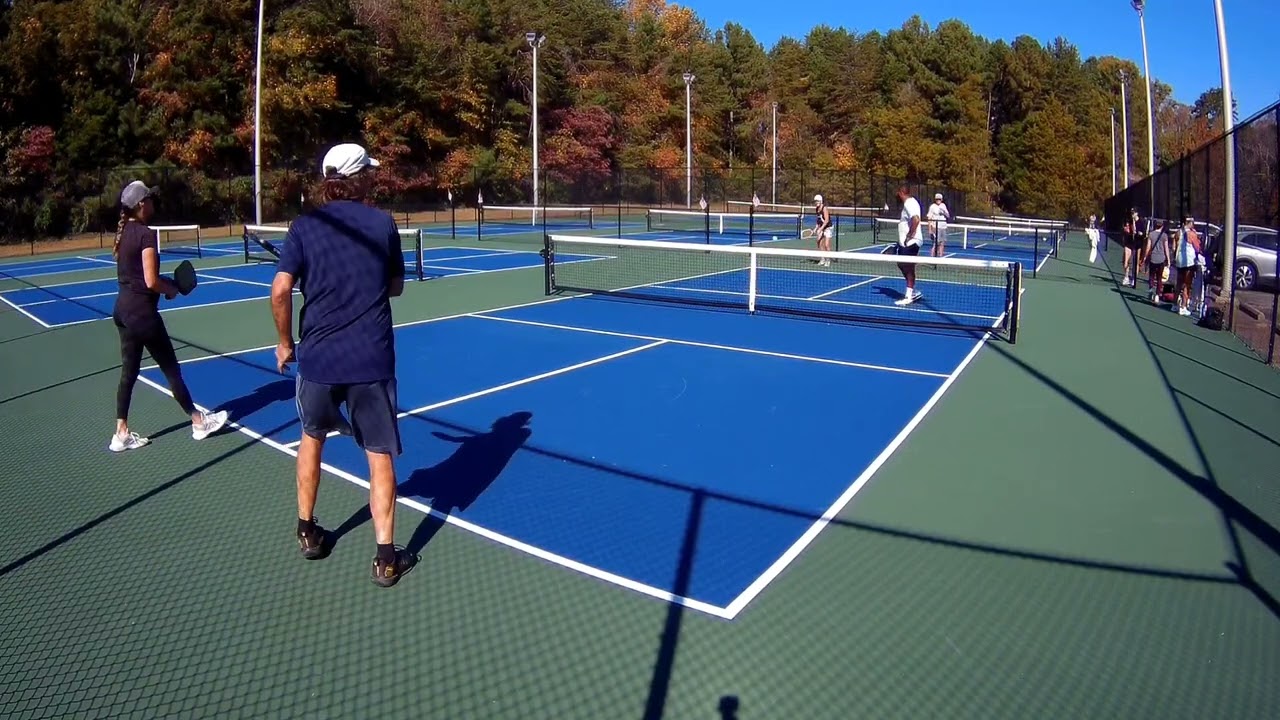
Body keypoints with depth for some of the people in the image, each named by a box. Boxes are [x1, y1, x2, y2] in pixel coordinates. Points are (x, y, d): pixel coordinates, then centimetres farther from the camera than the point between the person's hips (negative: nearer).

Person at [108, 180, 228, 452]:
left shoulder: (123, 232, 8)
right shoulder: (146, 234, -17)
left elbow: (135, 273, 14)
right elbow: (151, 282, -21)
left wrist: (164, 281, 7)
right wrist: (171, 289, -3)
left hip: (123, 309, 8)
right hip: (142, 311, -8)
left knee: (129, 372, 13)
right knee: (171, 369, 4)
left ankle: (121, 434, 18)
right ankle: (199, 422, 17)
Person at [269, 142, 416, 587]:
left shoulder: (305, 225, 0)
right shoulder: (383, 223, 1)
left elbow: (281, 290, -8)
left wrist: (284, 342, 5)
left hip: (318, 355, 2)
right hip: (372, 359, -1)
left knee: (312, 438, 25)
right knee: (379, 454, 5)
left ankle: (307, 532, 35)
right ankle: (386, 558, 6)